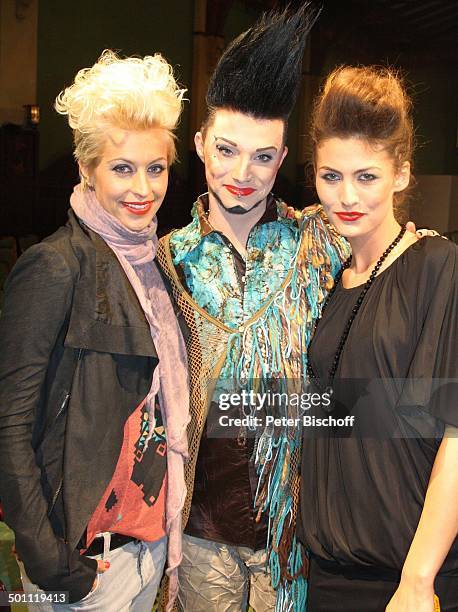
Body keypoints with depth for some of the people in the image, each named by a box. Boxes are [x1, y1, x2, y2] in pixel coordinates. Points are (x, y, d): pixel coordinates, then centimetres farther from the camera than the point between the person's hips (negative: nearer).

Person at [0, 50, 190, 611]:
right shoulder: (56, 266, -18)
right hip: (87, 552, -6)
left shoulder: (150, 259, 4)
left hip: (151, 536, 7)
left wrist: (168, 524, 10)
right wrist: (47, 560, -19)